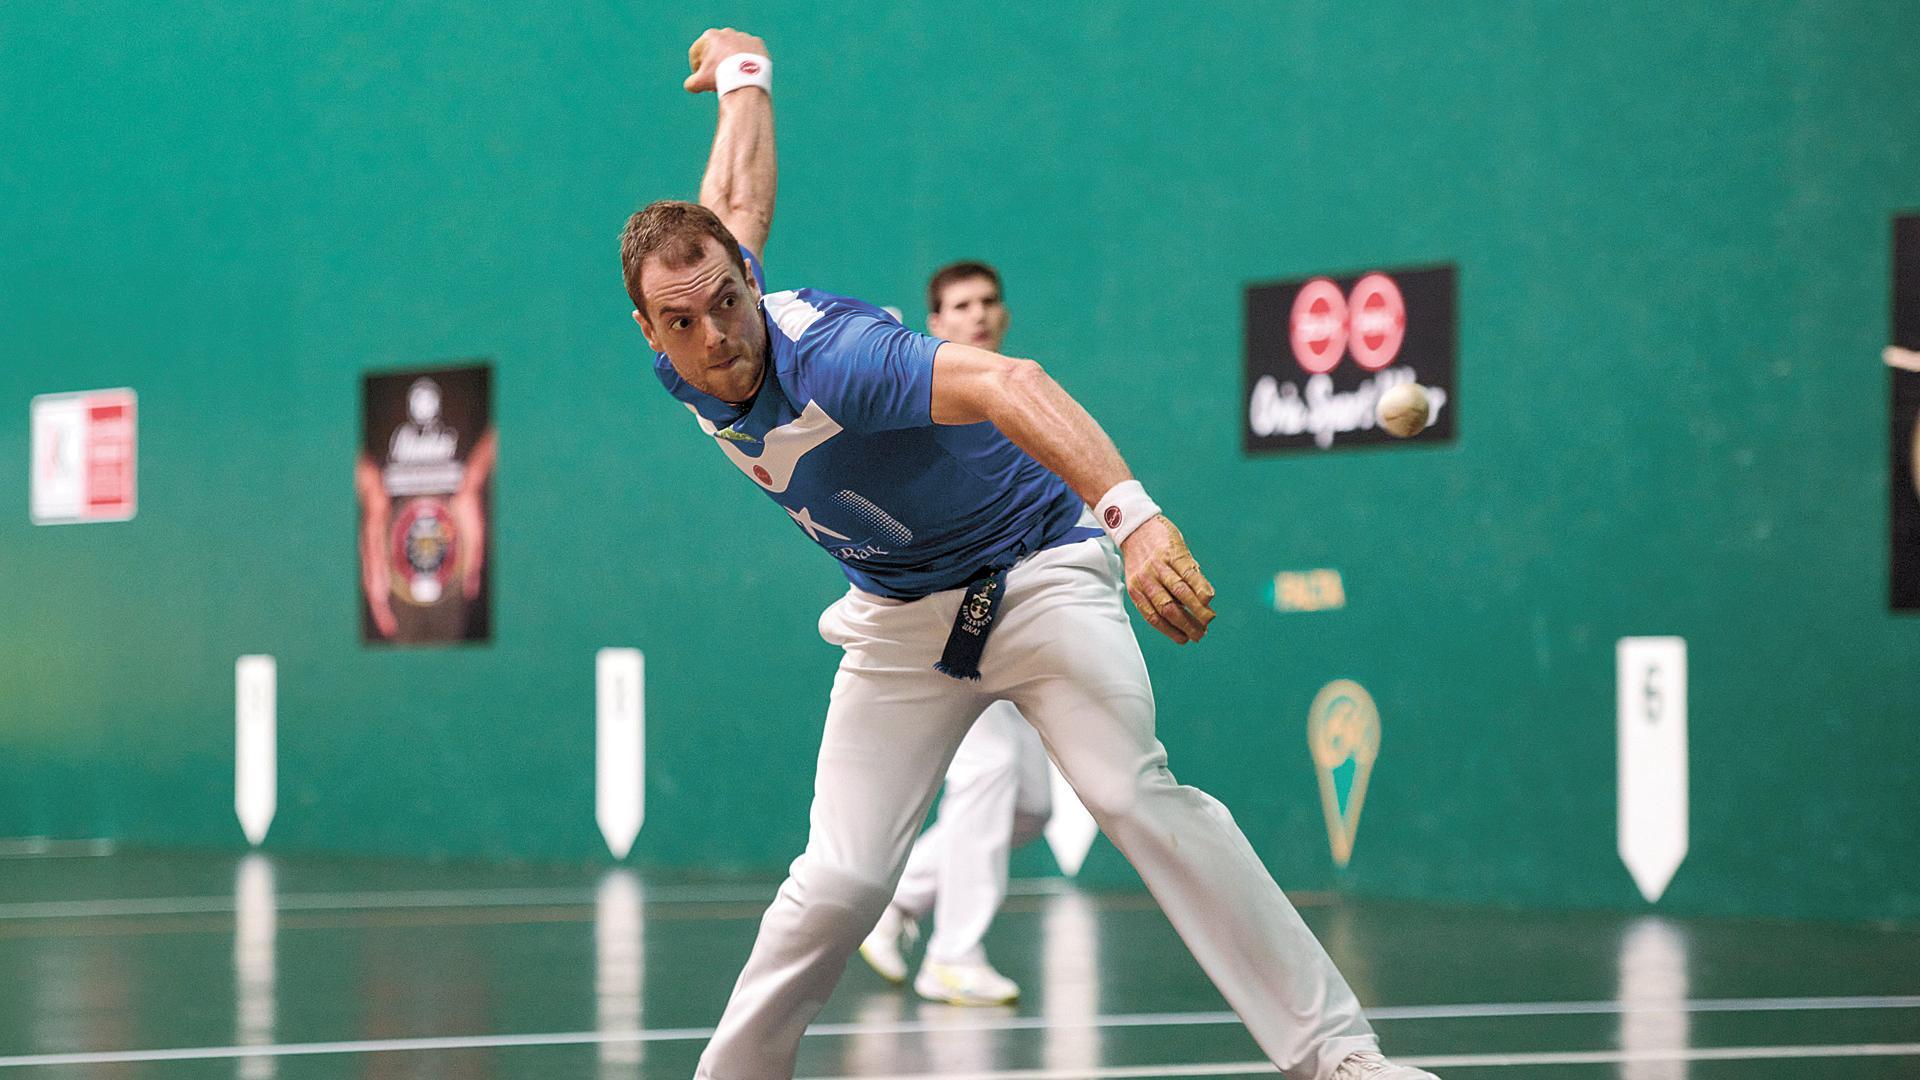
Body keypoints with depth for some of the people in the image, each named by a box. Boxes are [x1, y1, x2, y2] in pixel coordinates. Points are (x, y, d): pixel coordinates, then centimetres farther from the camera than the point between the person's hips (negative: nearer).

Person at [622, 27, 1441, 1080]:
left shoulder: (831, 357, -31)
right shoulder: (685, 369, -10)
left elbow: (1006, 382, -48)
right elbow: (740, 198, 9)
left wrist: (1131, 513, -64)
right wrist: (743, 75, 30)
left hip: (1034, 575, -6)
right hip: (899, 623, 6)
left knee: (1134, 797, -24)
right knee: (838, 881, -9)